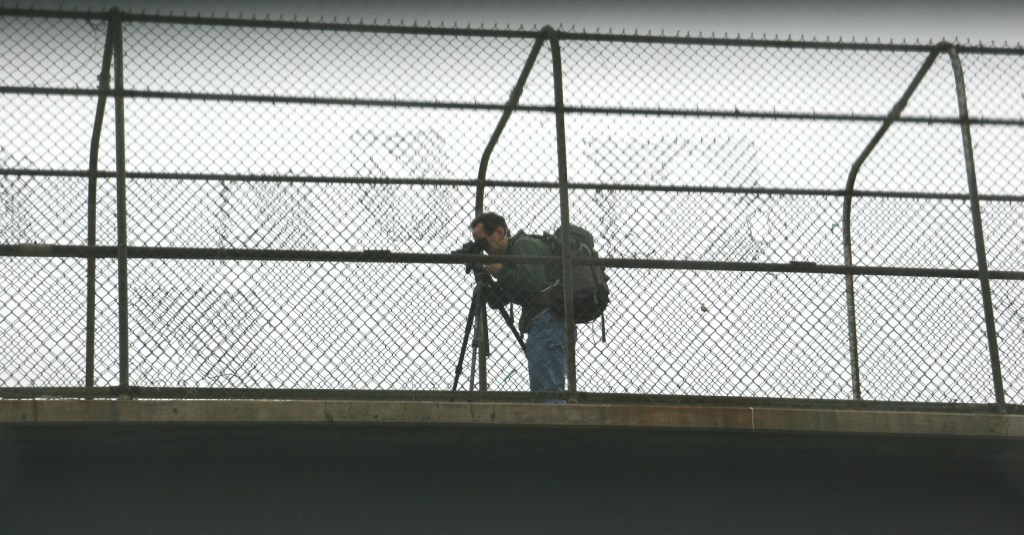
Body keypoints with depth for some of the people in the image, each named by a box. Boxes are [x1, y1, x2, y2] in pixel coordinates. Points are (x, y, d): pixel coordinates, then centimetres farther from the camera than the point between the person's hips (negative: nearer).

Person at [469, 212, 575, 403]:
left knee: (546, 390, -18)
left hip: (548, 321, -10)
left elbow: (532, 283, -20)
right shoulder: (511, 253, 25)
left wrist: (501, 271, -6)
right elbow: (496, 301, 25)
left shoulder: (524, 245, -4)